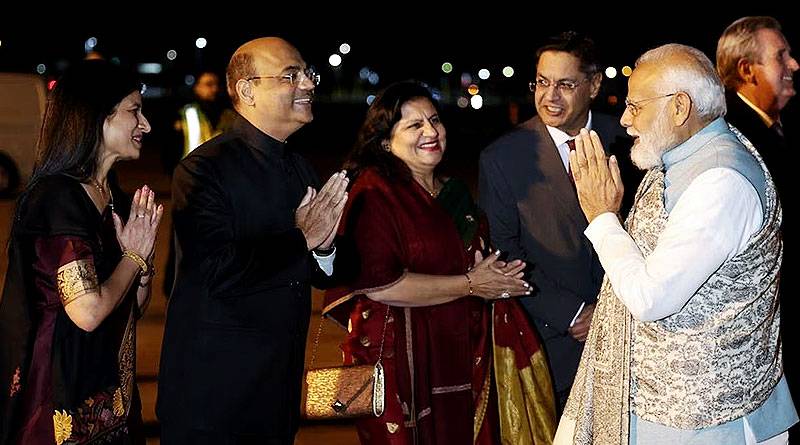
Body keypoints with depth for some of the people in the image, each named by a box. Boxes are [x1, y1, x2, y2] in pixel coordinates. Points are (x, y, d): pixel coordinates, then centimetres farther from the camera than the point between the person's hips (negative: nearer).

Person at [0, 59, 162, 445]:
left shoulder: (113, 196, 10)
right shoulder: (57, 197, -17)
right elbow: (88, 312, -24)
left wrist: (143, 258, -3)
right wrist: (134, 256, -8)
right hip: (62, 395, -9)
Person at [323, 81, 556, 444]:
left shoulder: (452, 192, 13)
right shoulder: (374, 194, -12)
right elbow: (379, 285, -22)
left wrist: (497, 277, 1)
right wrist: (469, 284, -14)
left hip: (462, 355, 7)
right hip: (402, 361, -7)